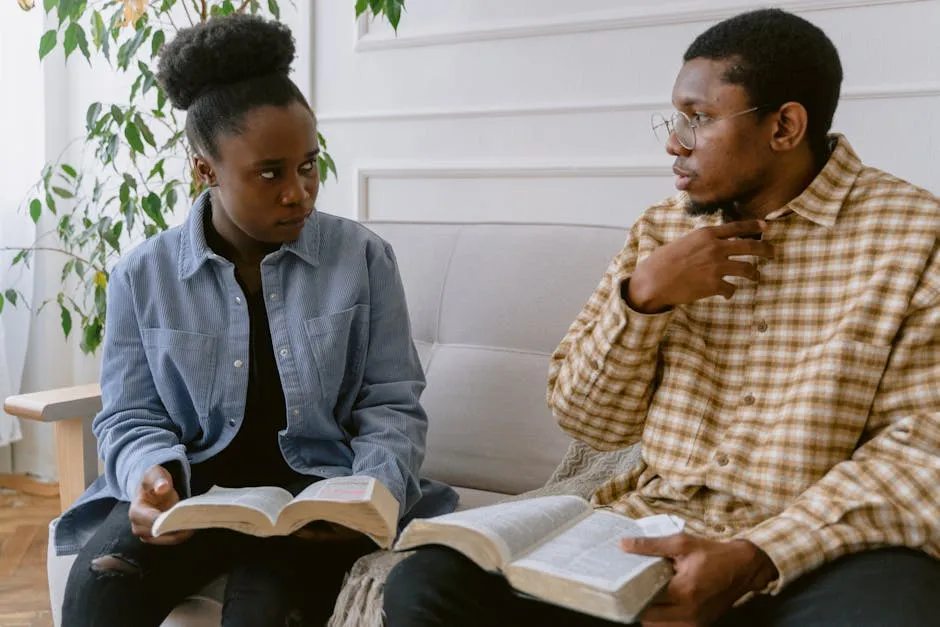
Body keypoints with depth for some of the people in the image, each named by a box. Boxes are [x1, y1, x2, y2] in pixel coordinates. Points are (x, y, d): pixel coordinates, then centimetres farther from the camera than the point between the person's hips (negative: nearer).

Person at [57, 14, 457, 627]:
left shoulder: (365, 258, 0)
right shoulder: (143, 276, 3)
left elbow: (392, 404, 1)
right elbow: (131, 416, 6)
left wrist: (373, 491, -19)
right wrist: (152, 475, -18)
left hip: (318, 490, -1)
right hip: (192, 489, 2)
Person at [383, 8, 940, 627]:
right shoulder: (662, 229, 10)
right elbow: (588, 419, 8)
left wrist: (756, 559, -19)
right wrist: (643, 292, -8)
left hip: (832, 553, -3)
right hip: (650, 532, 4)